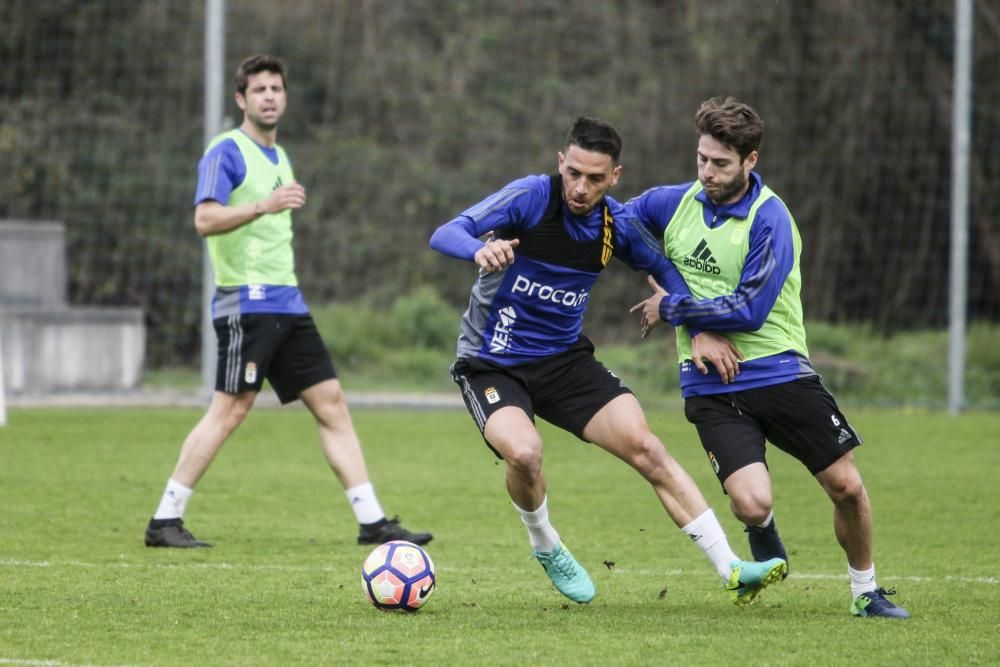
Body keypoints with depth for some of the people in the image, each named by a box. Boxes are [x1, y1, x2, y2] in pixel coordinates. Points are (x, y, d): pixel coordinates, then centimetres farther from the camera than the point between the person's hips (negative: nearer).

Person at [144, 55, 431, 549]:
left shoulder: (277, 157, 20)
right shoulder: (226, 152, -7)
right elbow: (205, 219, -20)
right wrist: (263, 205, -31)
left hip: (286, 304, 8)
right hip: (247, 301, -8)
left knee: (331, 404, 3)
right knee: (230, 409, -11)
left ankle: (372, 522, 3)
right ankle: (164, 522, -5)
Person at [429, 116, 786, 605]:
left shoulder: (615, 223, -4)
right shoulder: (531, 197, -19)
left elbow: (665, 269, 13)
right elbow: (444, 235, -26)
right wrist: (481, 249, -50)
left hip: (564, 359, 4)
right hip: (491, 364, -4)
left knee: (645, 447, -10)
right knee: (524, 452, -31)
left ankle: (731, 570, -6)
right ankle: (546, 549, 2)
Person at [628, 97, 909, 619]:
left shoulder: (769, 219, -14)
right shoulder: (674, 203, 1)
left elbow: (749, 309, -19)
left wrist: (672, 309, -11)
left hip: (780, 373, -2)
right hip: (710, 385, 2)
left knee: (846, 487, -2)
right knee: (752, 504, -17)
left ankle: (865, 591, 23)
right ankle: (762, 529, 21)